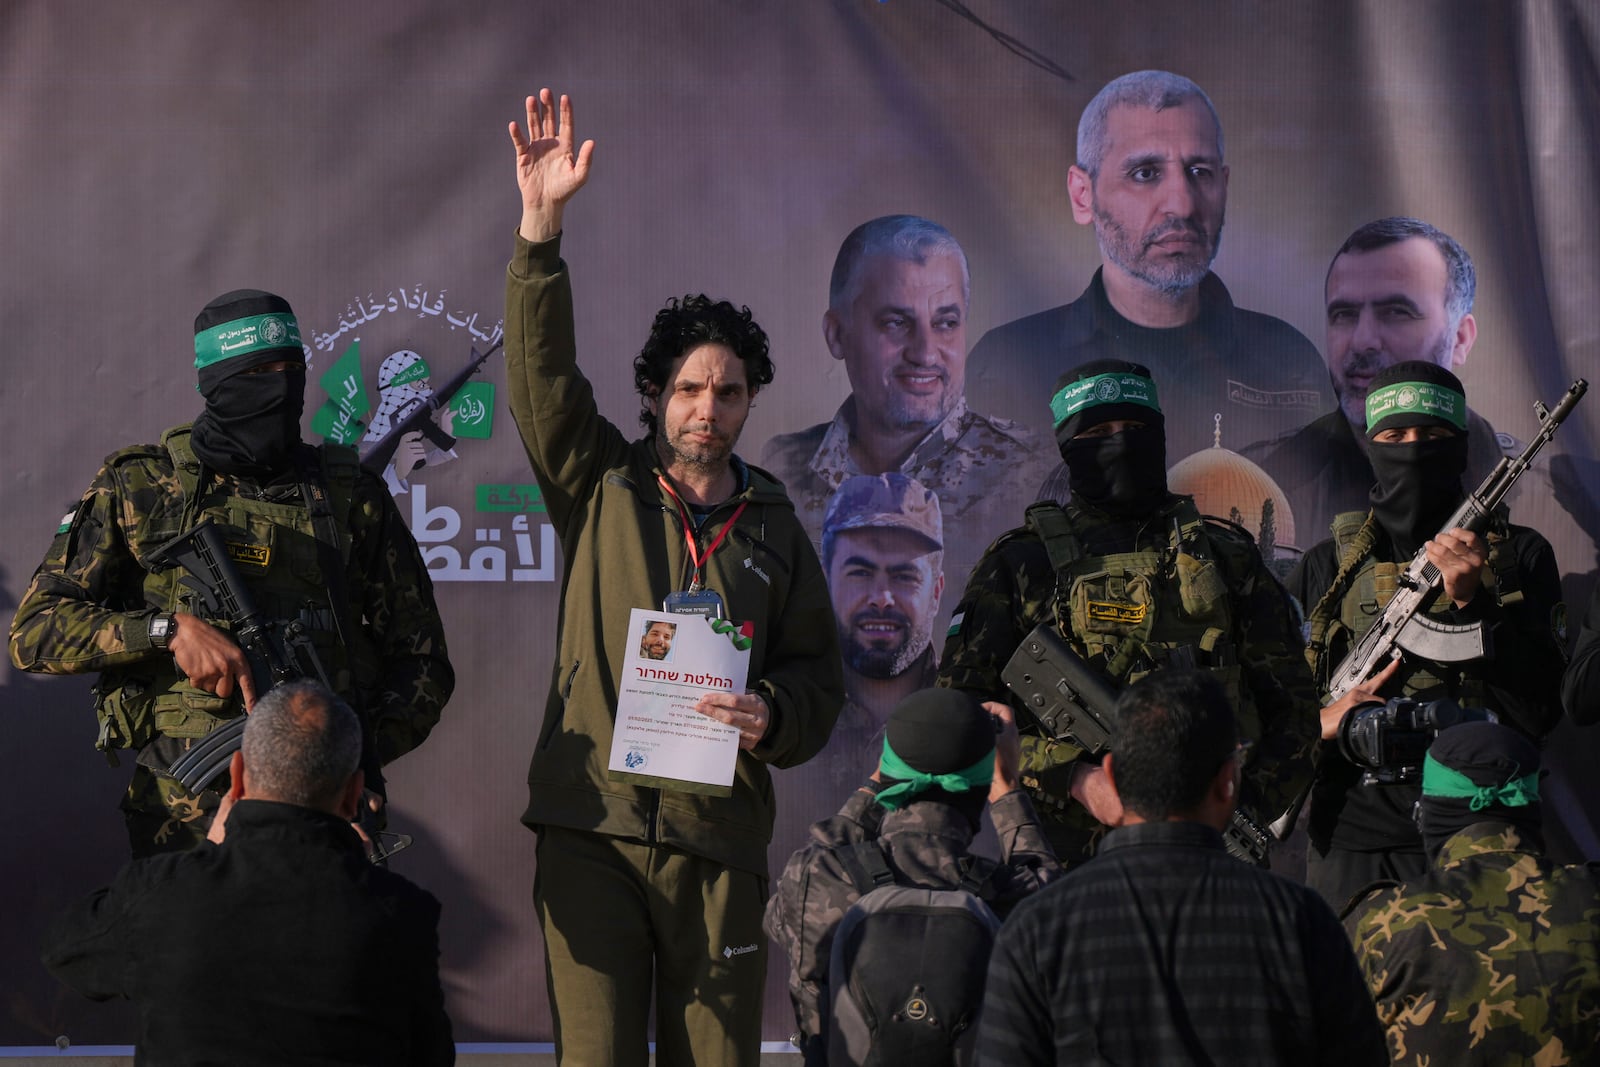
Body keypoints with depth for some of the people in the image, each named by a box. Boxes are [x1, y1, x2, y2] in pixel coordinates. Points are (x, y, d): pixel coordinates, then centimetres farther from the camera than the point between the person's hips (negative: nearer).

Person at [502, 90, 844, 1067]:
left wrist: (773, 719, -7)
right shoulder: (599, 487, 8)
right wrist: (541, 226, -15)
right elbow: (541, 372, -5)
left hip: (718, 839, 2)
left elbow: (819, 681, 16)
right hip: (593, 827, -1)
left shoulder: (774, 528, 13)